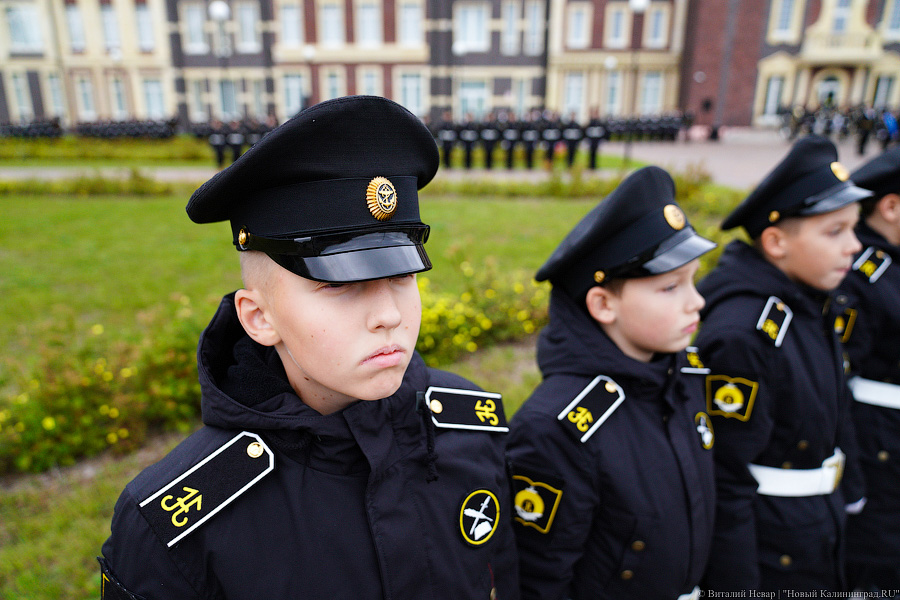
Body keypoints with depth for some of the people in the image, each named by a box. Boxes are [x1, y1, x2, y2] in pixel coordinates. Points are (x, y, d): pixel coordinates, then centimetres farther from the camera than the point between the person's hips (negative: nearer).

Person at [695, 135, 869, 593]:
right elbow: (725, 478, -25)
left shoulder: (815, 305, -1)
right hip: (765, 551, -8)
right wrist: (734, 586, -18)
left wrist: (847, 496, 18)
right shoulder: (741, 335, -29)